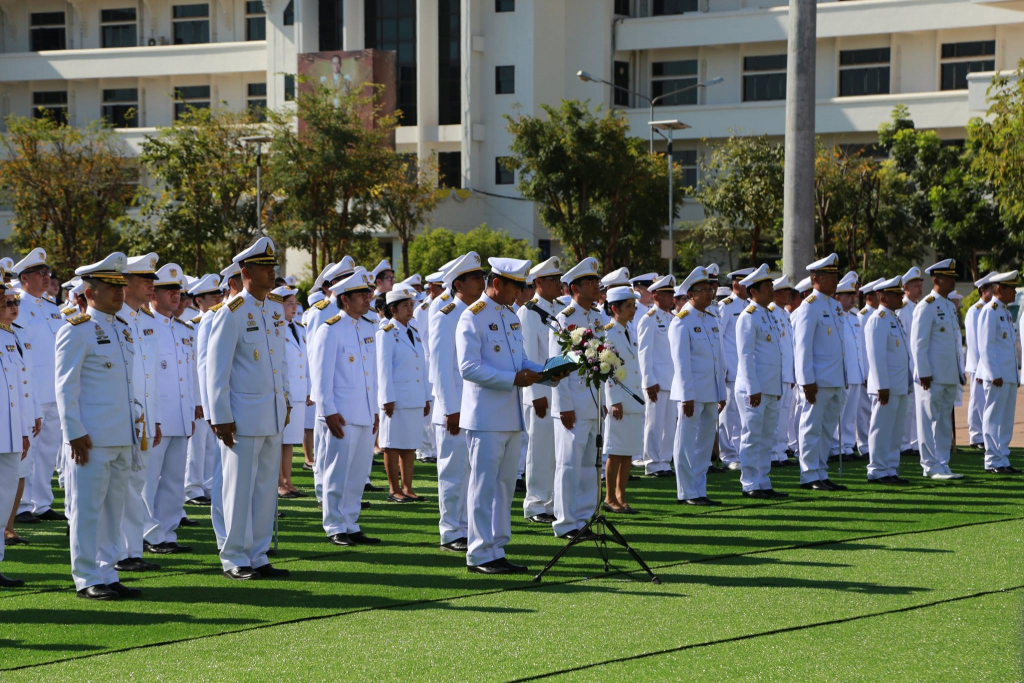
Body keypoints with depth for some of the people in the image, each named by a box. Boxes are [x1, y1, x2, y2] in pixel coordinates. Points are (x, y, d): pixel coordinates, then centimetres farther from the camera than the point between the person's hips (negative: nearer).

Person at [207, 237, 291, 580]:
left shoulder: (277, 309, 10)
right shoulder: (232, 313, -11)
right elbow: (216, 367, -11)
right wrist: (220, 417, -13)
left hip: (273, 415, 7)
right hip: (244, 416, -7)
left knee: (267, 487, 9)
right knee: (240, 487, -1)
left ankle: (258, 557, 16)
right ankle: (235, 559, 7)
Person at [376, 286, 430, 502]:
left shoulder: (414, 333, 14)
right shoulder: (386, 333, -6)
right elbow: (383, 368, -10)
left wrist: (426, 398, 14)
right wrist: (388, 399, -15)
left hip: (415, 399, 7)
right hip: (396, 399, -7)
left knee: (410, 445, 8)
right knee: (393, 445, 0)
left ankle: (407, 488, 13)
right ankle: (394, 489, 6)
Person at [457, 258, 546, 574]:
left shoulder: (511, 317, 16)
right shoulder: (473, 317, -11)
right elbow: (469, 368, -19)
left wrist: (543, 371, 3)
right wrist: (513, 379, -21)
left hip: (511, 417, 8)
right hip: (485, 417, -8)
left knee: (505, 486, 11)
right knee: (484, 486, -4)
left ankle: (497, 550, 17)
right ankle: (479, 555, 1)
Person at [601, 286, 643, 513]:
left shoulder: (632, 331, 14)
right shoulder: (608, 332, -10)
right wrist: (614, 401, -18)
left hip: (635, 400, 7)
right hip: (618, 400, -7)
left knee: (629, 451, 9)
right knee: (616, 451, -3)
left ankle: (621, 496, 16)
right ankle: (609, 498, 5)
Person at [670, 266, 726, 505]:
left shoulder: (712, 319, 14)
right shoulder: (682, 322, -9)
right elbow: (681, 361, -14)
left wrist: (721, 394, 14)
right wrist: (687, 396, -17)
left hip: (711, 393, 8)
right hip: (692, 393, -8)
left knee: (706, 443, 10)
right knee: (687, 444, -1)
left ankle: (699, 491, 16)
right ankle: (687, 493, 3)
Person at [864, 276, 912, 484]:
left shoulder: (895, 319, 17)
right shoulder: (878, 320, -12)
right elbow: (876, 356, -18)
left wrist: (908, 383, 18)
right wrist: (882, 386, -21)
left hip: (901, 387, 9)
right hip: (887, 387, -9)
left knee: (896, 431, 11)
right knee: (882, 430, -4)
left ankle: (891, 470, 16)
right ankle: (878, 472, 0)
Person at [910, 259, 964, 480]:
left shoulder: (951, 306, 15)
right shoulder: (926, 306, -11)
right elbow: (918, 342, -14)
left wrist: (959, 371, 17)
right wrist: (923, 373, -18)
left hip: (949, 376, 8)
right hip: (932, 376, -8)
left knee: (944, 422, 10)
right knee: (930, 421, -4)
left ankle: (941, 464, 15)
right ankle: (932, 466, -2)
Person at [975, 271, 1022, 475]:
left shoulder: (1006, 312, 17)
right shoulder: (989, 311, -11)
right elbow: (985, 346, -16)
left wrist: (1016, 374, 18)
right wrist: (995, 374, -19)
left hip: (1009, 376, 9)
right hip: (997, 375, -9)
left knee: (1006, 420, 10)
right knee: (994, 419, -5)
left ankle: (1003, 460, 14)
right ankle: (994, 462, -2)